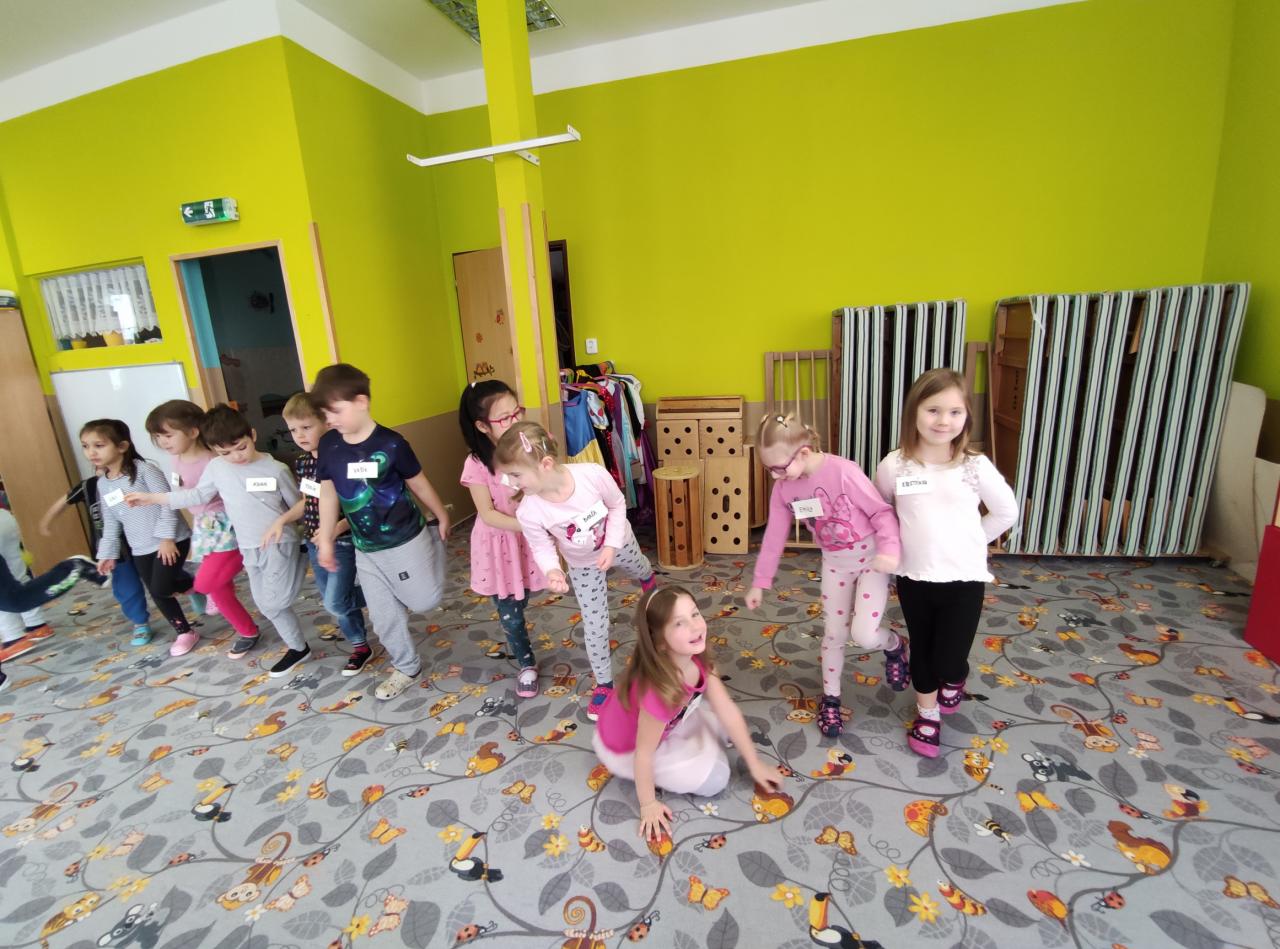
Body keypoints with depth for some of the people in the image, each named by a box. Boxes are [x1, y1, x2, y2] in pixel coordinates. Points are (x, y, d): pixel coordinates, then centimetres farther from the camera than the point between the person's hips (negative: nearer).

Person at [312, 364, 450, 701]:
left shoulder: (391, 443, -18)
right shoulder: (329, 445, -5)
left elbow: (419, 484, -6)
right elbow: (328, 494, 5)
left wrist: (442, 518, 4)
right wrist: (325, 540, 8)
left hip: (406, 540, -4)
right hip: (365, 549, 4)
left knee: (424, 602, 6)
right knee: (383, 616, 10)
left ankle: (436, 544, 33)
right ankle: (406, 667, 33)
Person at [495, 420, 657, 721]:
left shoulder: (593, 474, -40)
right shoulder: (529, 512, -37)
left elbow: (617, 505, -20)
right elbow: (542, 547, -19)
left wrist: (611, 545, -27)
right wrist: (551, 571, -40)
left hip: (619, 543, 1)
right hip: (584, 566, -1)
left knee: (639, 568, 37)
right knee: (595, 628, 7)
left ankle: (648, 578, 78)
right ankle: (604, 684, 35)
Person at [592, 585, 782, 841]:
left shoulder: (698, 659, -19)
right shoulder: (659, 690, -41)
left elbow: (728, 711, -9)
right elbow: (643, 754, -26)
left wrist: (755, 764, -1)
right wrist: (648, 804, -11)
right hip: (628, 748, -6)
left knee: (720, 725, 1)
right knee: (714, 778, -8)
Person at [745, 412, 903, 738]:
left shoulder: (843, 471, -27)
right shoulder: (783, 488, -10)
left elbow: (882, 511, -18)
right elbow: (774, 537, -1)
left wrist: (889, 549, -33)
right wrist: (759, 583, 4)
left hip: (871, 557, -4)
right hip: (834, 563, 5)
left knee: (864, 634, -13)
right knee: (834, 633, 11)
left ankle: (894, 645, 25)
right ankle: (831, 698, 34)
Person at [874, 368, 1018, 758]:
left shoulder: (976, 467, -11)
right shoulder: (894, 466, -10)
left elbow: (1007, 512, 4)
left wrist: (970, 541, 3)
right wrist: (900, 543, 2)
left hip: (964, 579, -1)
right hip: (913, 577, 1)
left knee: (949, 661, 4)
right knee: (921, 650, 18)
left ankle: (954, 682, 42)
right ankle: (928, 713, 44)